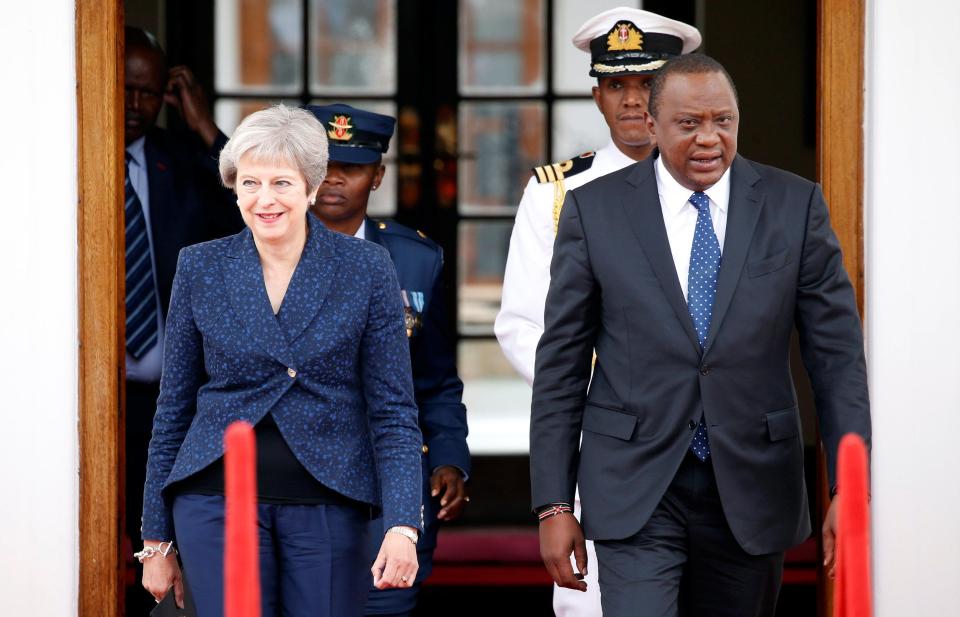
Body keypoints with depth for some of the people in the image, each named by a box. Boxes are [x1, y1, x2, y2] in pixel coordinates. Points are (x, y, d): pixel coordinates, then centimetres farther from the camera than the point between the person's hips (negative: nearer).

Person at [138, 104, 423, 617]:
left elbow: (393, 411, -2)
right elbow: (173, 409, 9)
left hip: (328, 508, 0)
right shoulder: (201, 268, 4)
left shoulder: (366, 269, -1)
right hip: (220, 500, 1)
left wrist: (402, 527, -14)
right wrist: (156, 540, 8)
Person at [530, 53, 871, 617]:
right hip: (637, 490, -2)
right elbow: (560, 366, 2)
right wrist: (554, 504, -2)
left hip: (751, 491, 2)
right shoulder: (594, 210, -1)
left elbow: (837, 354, 2)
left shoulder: (796, 205, 1)